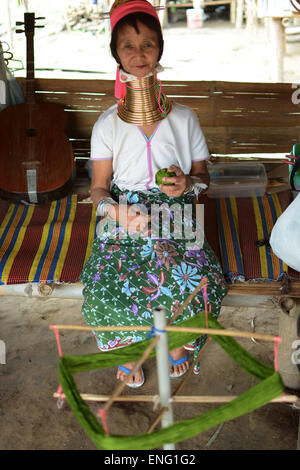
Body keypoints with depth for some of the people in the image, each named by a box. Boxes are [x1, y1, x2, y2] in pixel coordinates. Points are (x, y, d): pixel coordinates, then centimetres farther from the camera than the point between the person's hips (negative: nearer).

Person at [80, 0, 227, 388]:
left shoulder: (184, 118, 3)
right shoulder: (108, 124, 1)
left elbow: (203, 175, 10)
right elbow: (98, 187, 3)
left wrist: (187, 183, -14)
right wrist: (116, 211, -19)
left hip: (176, 219, 1)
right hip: (124, 219, 0)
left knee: (202, 285, -26)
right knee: (105, 293, -26)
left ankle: (180, 340, 12)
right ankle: (125, 349, 10)